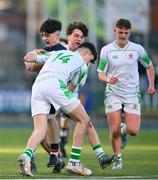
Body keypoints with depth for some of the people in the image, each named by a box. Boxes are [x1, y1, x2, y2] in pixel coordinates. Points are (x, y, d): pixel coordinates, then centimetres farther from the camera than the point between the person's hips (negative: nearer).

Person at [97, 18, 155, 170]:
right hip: (113, 94, -1)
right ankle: (117, 158, 12)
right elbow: (101, 74, -3)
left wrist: (151, 85, 5)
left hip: (132, 95, 1)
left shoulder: (137, 49, -1)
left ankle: (124, 131, 28)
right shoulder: (106, 50, -4)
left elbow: (149, 66, 15)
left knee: (133, 130, -9)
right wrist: (108, 79, -25)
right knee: (114, 130, -8)